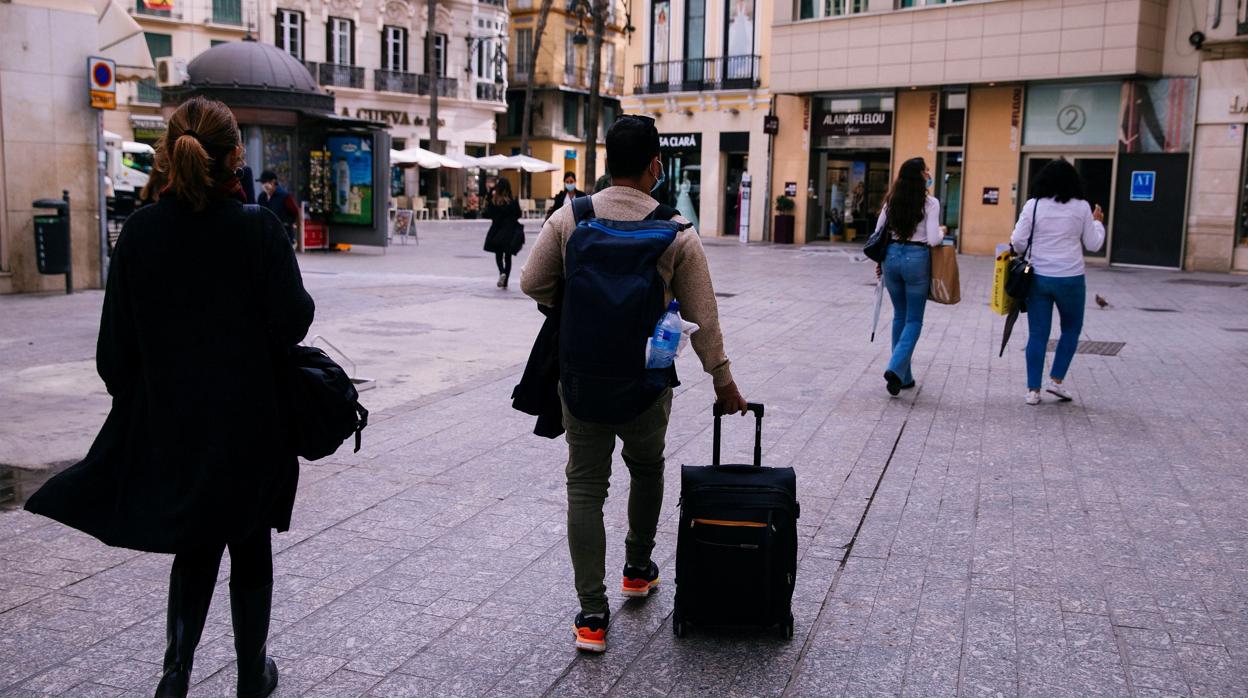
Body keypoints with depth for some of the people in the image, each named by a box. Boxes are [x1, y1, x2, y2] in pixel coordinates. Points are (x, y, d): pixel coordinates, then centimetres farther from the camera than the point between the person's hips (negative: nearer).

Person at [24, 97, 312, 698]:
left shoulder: (142, 230, -6)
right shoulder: (258, 228, -15)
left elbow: (117, 337, -2)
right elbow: (293, 320, -15)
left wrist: (130, 397, 13)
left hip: (168, 420, 2)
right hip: (249, 420, -2)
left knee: (194, 548, 21)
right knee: (249, 550, 16)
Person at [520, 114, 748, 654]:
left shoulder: (569, 218, -5)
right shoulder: (677, 232, -8)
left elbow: (533, 283, 1)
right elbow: (701, 316, -4)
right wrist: (723, 382, 7)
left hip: (580, 377, 1)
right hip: (646, 382, 0)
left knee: (585, 486, 7)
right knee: (646, 468, 25)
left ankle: (591, 613, 6)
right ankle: (639, 568, 42)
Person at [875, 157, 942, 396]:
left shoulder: (891, 201, 7)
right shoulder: (930, 203, -8)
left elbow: (878, 233, 9)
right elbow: (933, 240, -14)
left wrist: (880, 261, 18)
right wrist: (942, 232, 7)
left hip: (892, 256, 5)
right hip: (916, 258, -5)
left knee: (899, 316, 15)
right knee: (914, 320, 4)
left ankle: (904, 376, 19)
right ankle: (896, 369, -15)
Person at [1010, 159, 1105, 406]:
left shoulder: (1033, 205, -3)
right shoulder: (1081, 207, -2)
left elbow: (1018, 242, -5)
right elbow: (1092, 244, 5)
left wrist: (1022, 253, 17)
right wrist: (1098, 223, 22)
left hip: (1039, 278, 1)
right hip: (1070, 279, -1)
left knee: (1037, 334, 6)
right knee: (1071, 330, 19)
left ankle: (1033, 390, 8)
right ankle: (1056, 380, 13)